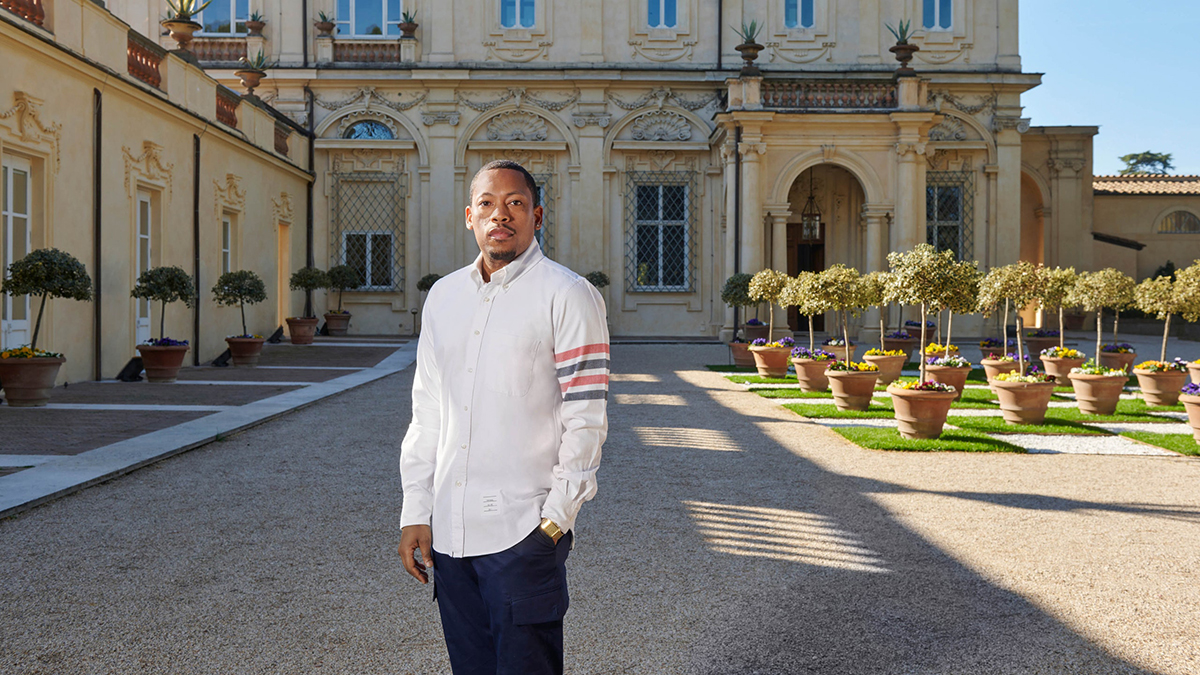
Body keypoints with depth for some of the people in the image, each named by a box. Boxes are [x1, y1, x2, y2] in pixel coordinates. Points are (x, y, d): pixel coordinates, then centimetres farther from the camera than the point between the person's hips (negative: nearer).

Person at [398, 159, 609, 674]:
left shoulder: (566, 295, -5)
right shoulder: (444, 295, 12)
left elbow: (585, 419, -8)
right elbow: (426, 413, 14)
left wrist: (555, 518, -12)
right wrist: (415, 513, 10)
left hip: (524, 534, -5)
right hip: (448, 531, 6)